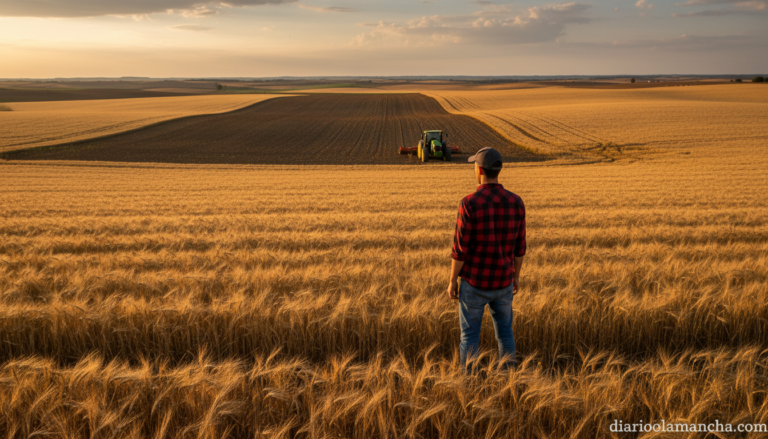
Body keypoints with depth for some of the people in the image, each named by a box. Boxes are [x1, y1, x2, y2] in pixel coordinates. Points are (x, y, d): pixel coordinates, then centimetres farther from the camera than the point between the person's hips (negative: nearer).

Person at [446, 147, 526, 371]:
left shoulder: (469, 204, -21)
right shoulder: (516, 202, -7)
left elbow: (460, 249, -17)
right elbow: (519, 246, 2)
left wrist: (452, 281, -4)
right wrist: (516, 275, 17)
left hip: (474, 282, -3)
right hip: (502, 282, 4)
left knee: (470, 335, 12)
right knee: (504, 332, 21)